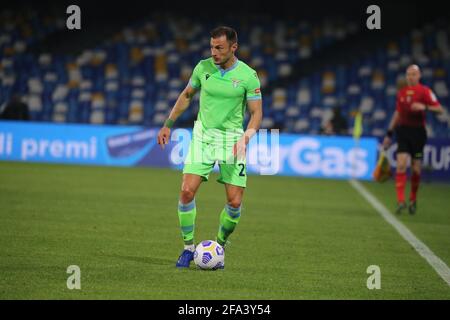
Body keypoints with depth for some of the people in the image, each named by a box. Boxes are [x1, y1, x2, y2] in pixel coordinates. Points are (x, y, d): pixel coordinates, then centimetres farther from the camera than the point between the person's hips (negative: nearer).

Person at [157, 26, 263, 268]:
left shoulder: (247, 75, -8)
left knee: (235, 202, -5)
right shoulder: (203, 67, 0)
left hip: (232, 139, -2)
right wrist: (168, 125, 15)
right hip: (202, 136, 2)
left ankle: (219, 246, 20)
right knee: (187, 191, -12)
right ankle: (188, 247, 4)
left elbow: (256, 113, -5)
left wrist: (245, 139, -21)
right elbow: (186, 96, 16)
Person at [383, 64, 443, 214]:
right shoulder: (401, 92, 11)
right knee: (401, 165, -12)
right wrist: (389, 133, 19)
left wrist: (425, 107, -26)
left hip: (418, 132, -2)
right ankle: (400, 200, -14)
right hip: (403, 130, 3)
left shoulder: (424, 91, -3)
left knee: (416, 168, 3)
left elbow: (439, 109, -9)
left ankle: (413, 200, 22)